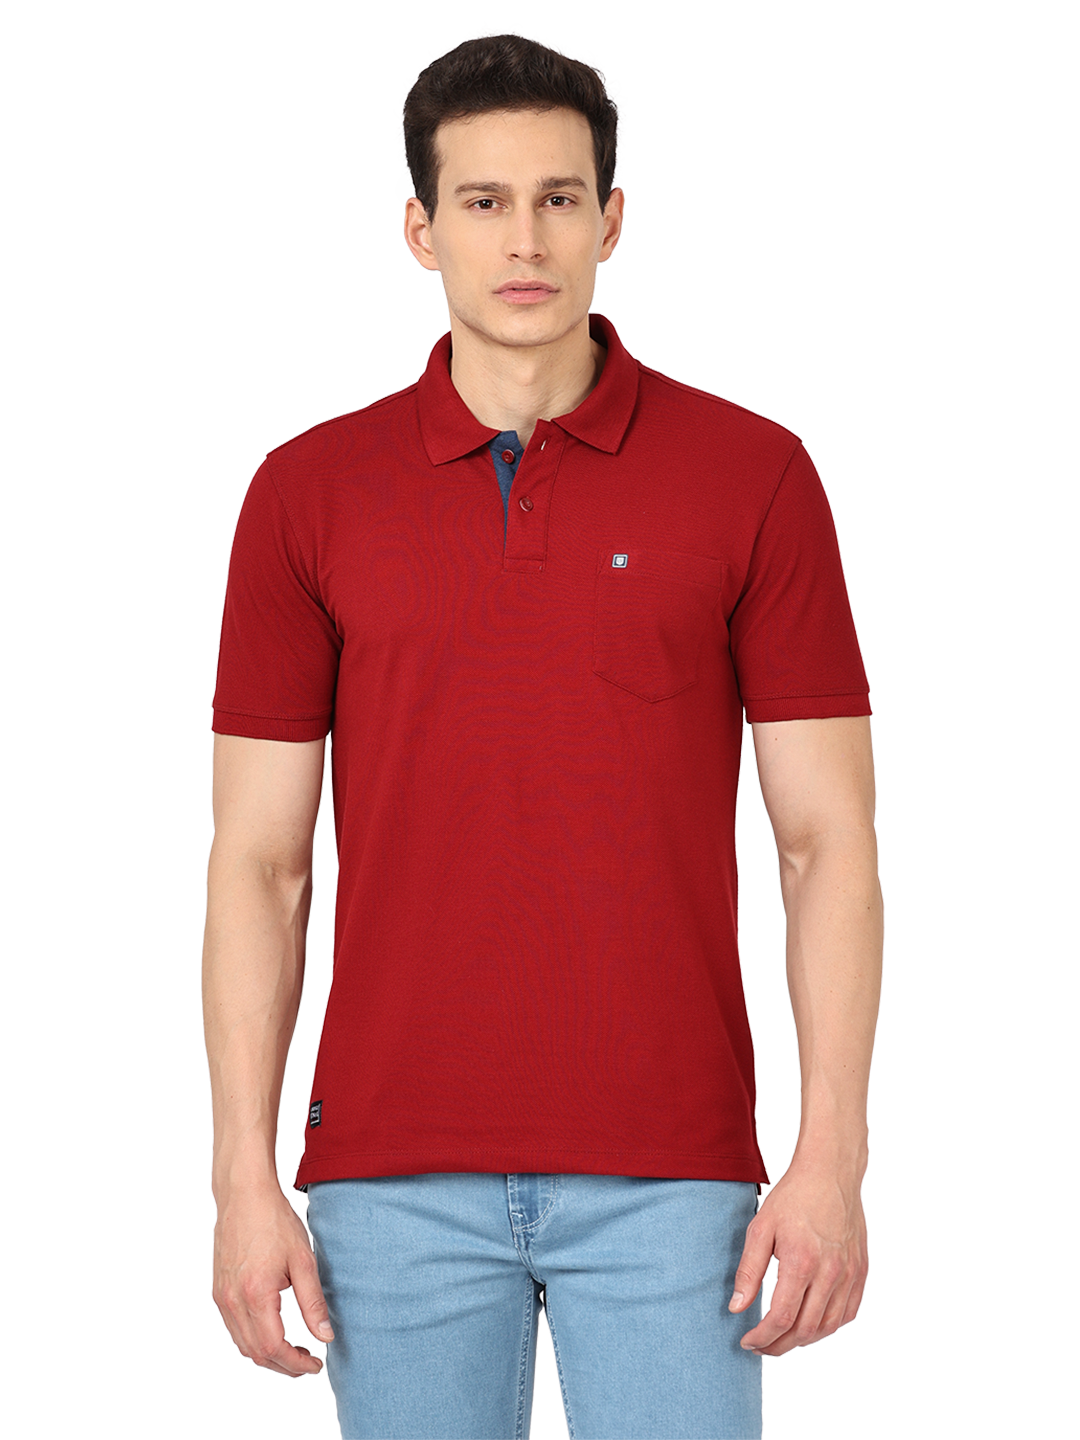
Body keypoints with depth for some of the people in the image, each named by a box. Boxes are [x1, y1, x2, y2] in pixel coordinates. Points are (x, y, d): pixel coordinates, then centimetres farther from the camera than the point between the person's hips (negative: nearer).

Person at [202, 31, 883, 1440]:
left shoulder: (750, 475, 0)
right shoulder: (310, 493, 4)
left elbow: (827, 835, -1)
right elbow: (260, 859, 4)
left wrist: (835, 1157, -9)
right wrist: (245, 1177, -3)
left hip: (665, 1171, -1)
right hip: (398, 1168, 1)